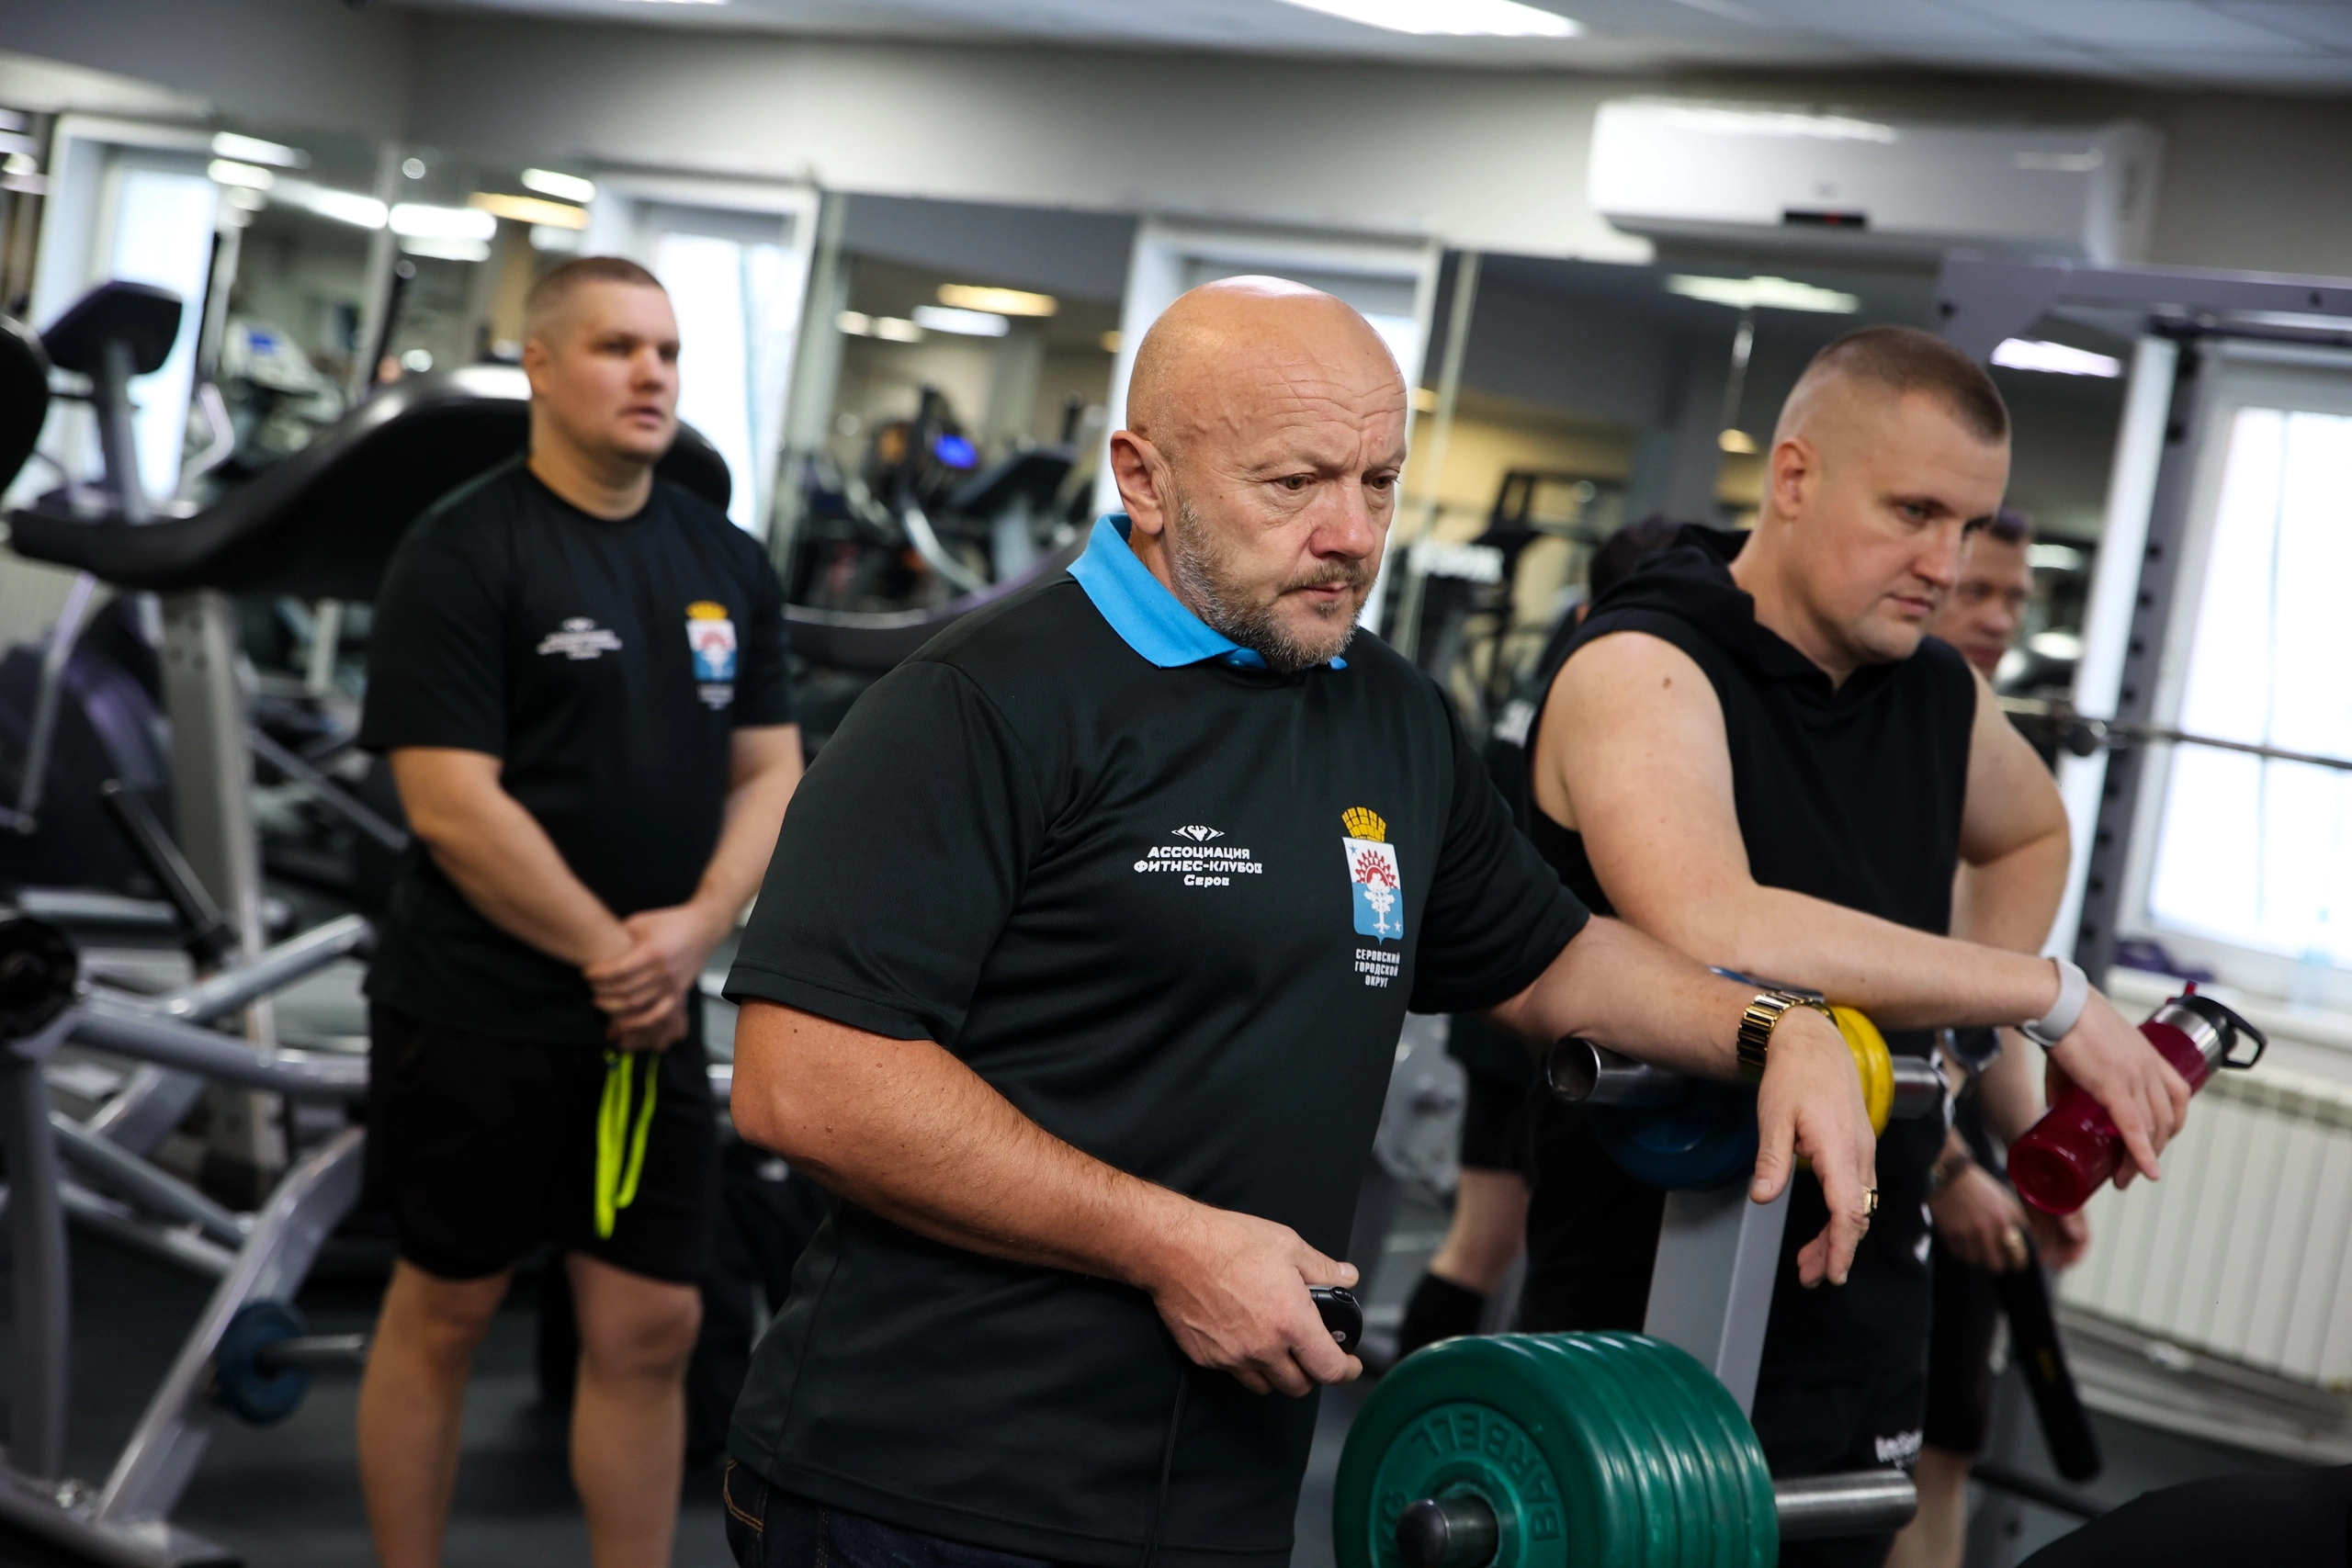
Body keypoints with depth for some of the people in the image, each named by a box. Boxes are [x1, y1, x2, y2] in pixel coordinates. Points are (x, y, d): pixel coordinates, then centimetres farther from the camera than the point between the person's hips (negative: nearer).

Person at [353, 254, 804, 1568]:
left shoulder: (728, 562, 9)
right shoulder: (464, 555, -9)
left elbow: (770, 772, 9)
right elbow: (452, 805, -16)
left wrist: (694, 931, -8)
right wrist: (607, 951, -14)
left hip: (653, 1018, 5)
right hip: (482, 1010, -5)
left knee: (650, 1328, 8)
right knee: (444, 1312, 8)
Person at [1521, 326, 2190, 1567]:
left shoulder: (1936, 696, 9)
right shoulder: (1643, 671, -14)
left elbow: (2030, 834, 32)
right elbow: (1715, 933, -32)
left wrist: (1954, 1027, 13)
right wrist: (2047, 995, -24)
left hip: (1867, 1336, 7)